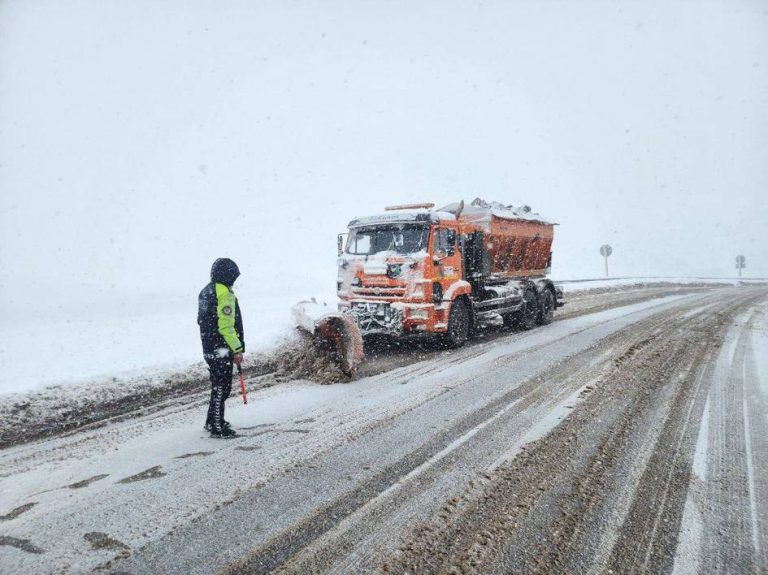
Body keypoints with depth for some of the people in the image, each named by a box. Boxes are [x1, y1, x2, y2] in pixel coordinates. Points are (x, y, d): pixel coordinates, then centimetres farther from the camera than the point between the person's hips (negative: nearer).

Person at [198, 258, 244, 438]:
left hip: (209, 347, 10)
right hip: (222, 349, -10)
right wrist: (237, 349, -18)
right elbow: (226, 325, -23)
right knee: (221, 387, -1)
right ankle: (217, 427, 5)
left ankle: (213, 421, 31)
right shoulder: (225, 294, -18)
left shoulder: (206, 291, 12)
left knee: (218, 385, 20)